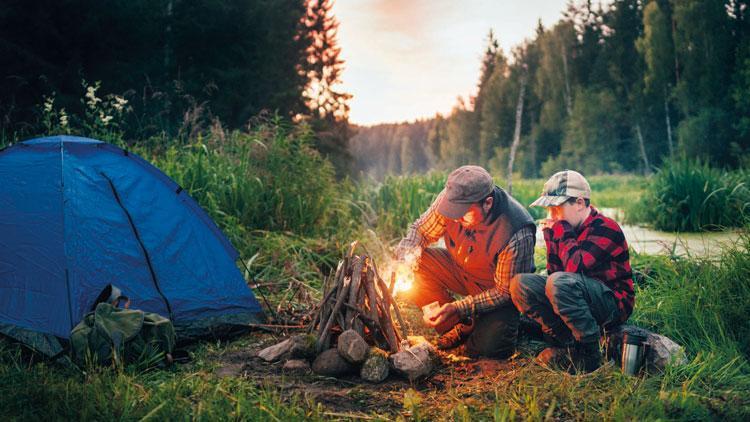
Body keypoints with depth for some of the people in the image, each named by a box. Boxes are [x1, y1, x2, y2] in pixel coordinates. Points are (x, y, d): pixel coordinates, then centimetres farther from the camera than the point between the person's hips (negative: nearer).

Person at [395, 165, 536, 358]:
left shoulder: (517, 235, -35)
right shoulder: (451, 198, -22)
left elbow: (505, 292, -25)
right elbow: (419, 231, -7)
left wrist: (457, 308, -32)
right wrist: (405, 261, -27)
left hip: (497, 289, -5)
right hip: (460, 269, 5)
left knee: (492, 345, -29)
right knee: (416, 265, -21)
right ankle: (461, 328, -3)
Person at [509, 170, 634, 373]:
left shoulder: (605, 229, -16)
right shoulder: (568, 228, 8)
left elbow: (575, 268, -29)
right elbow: (554, 272, 5)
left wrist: (562, 231, -17)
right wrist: (550, 236, -5)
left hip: (614, 304, -8)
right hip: (581, 300, 8)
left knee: (560, 282, -35)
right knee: (519, 283, -7)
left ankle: (590, 354, -22)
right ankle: (565, 343, -10)